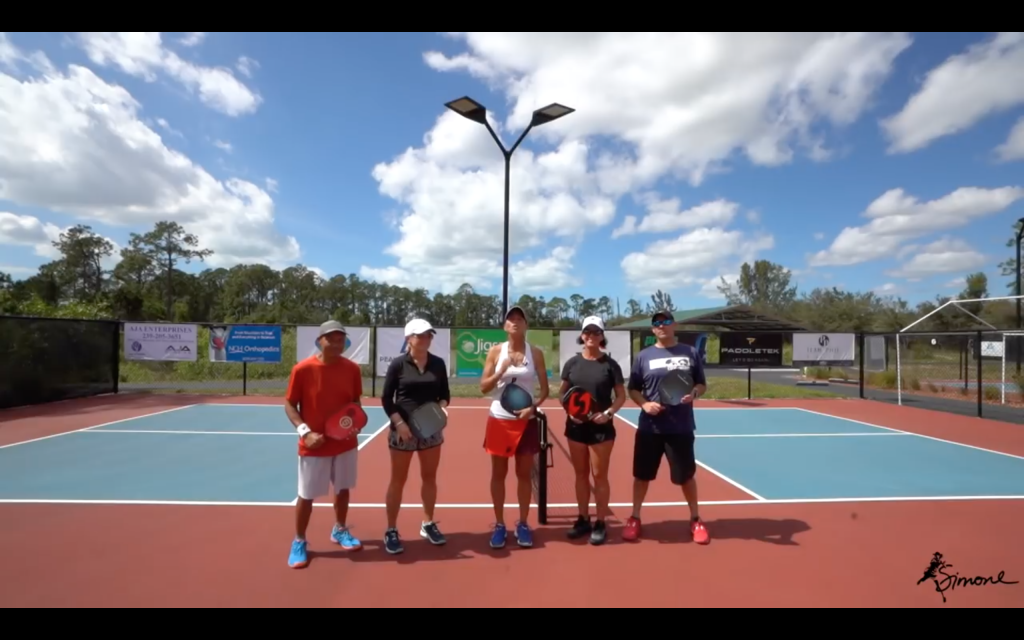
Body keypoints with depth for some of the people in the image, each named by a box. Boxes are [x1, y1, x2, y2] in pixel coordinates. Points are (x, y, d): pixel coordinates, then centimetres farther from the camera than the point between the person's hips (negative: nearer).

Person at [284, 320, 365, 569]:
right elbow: (289, 405, -7)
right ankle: (299, 541, 29)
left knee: (343, 488, 17)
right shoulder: (302, 369, -14)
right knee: (306, 495, 7)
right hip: (314, 445, -3)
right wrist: (305, 431, -19)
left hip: (346, 443, 4)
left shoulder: (352, 369, -4)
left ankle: (339, 530, 40)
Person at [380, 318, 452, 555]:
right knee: (398, 480, 8)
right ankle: (391, 531, 21)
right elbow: (386, 398, -7)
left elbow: (444, 393, 8)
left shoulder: (438, 363, 0)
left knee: (429, 477, 14)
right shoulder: (398, 364, -9)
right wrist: (399, 422, -17)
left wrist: (442, 406, -13)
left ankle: (428, 524, 32)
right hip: (403, 430, -3)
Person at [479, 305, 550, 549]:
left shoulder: (535, 353, 0)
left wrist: (533, 407, -16)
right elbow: (484, 387, -2)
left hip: (526, 421, 0)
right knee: (498, 473, 8)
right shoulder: (495, 351, -1)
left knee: (524, 474, 8)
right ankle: (500, 525, 21)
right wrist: (501, 371, -18)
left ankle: (523, 524, 23)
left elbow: (545, 390, 1)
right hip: (499, 420, 0)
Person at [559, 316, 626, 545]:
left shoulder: (610, 364, -4)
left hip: (601, 427, -3)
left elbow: (621, 395, 0)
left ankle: (600, 523, 18)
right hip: (576, 426, 3)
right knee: (581, 474, 13)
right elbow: (562, 392, 8)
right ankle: (583, 520, 27)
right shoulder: (572, 363, 2)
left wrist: (608, 413, -16)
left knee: (599, 475, 4)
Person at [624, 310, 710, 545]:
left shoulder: (691, 353, 3)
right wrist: (644, 403, -14)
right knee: (642, 475, 8)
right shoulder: (643, 356, 2)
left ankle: (695, 520, 32)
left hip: (682, 427, 0)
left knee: (686, 475, 11)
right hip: (650, 428, 0)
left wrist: (694, 394, -14)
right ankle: (635, 519, 25)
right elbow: (633, 389, 5)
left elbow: (702, 385, 8)